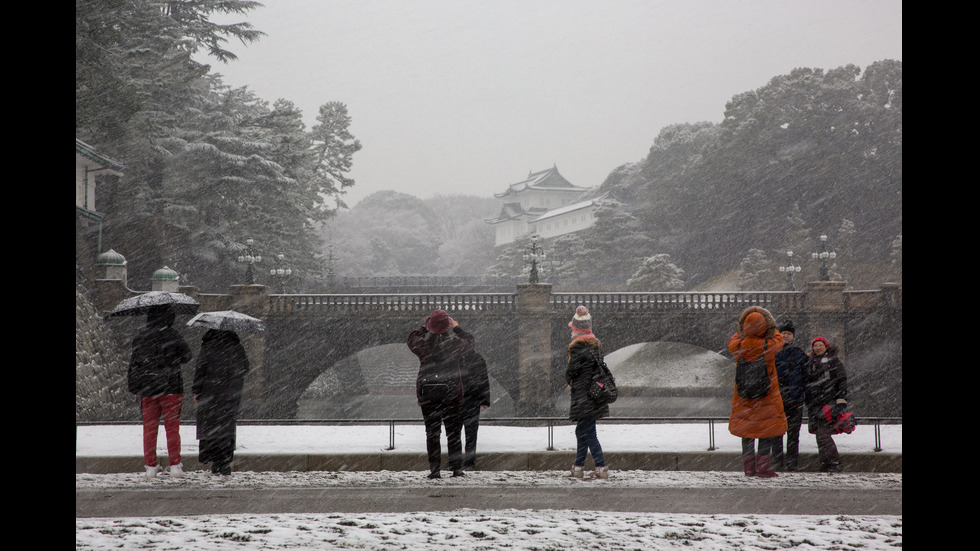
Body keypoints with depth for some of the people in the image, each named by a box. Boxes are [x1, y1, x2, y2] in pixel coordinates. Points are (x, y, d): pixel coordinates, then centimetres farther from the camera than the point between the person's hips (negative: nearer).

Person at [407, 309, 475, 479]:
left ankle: (434, 470, 1)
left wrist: (424, 327, 24)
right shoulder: (455, 343, -8)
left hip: (428, 393, 0)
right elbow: (469, 341, 15)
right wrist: (457, 328, 25)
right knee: (453, 433, 9)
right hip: (452, 393, 0)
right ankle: (457, 468, 7)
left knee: (432, 433, 5)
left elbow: (411, 339, 16)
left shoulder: (423, 343, -8)